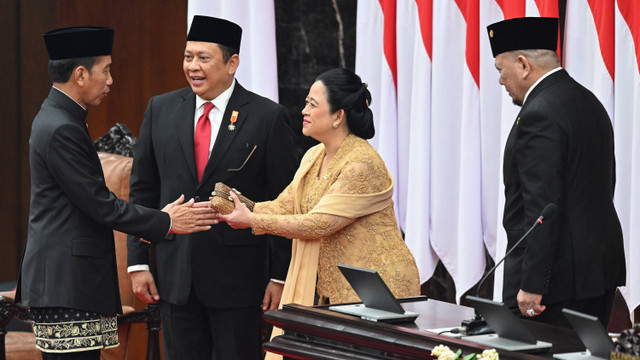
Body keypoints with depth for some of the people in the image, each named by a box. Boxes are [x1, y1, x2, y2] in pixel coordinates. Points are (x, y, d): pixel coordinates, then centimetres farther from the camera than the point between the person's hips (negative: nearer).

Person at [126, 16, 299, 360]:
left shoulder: (268, 117, -4)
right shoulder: (160, 109, 6)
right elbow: (143, 190, 10)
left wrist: (281, 277, -6)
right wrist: (138, 262, 5)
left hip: (239, 277, -3)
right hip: (175, 275, 3)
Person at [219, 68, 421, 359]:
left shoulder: (363, 165, -20)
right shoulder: (314, 157, 10)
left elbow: (318, 224, -21)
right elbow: (284, 206, 8)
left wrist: (252, 220, -16)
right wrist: (239, 207, -10)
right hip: (328, 288, 8)